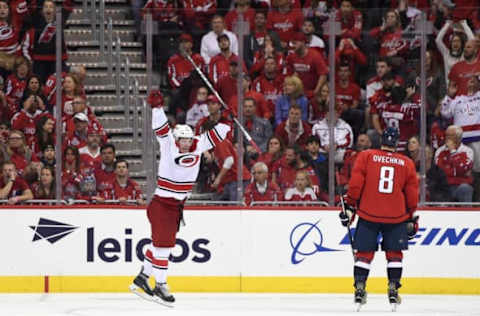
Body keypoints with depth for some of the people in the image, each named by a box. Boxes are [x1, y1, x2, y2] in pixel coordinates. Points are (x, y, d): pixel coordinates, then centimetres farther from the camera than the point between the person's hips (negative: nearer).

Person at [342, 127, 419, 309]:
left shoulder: (366, 156, 0)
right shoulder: (407, 164, 5)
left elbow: (355, 184, -4)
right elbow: (412, 194, 10)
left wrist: (350, 206, 4)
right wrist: (412, 219, 19)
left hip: (368, 214, -1)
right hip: (396, 217, 1)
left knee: (364, 253, 7)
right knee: (394, 253, 12)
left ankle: (359, 288, 0)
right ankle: (393, 290, 6)